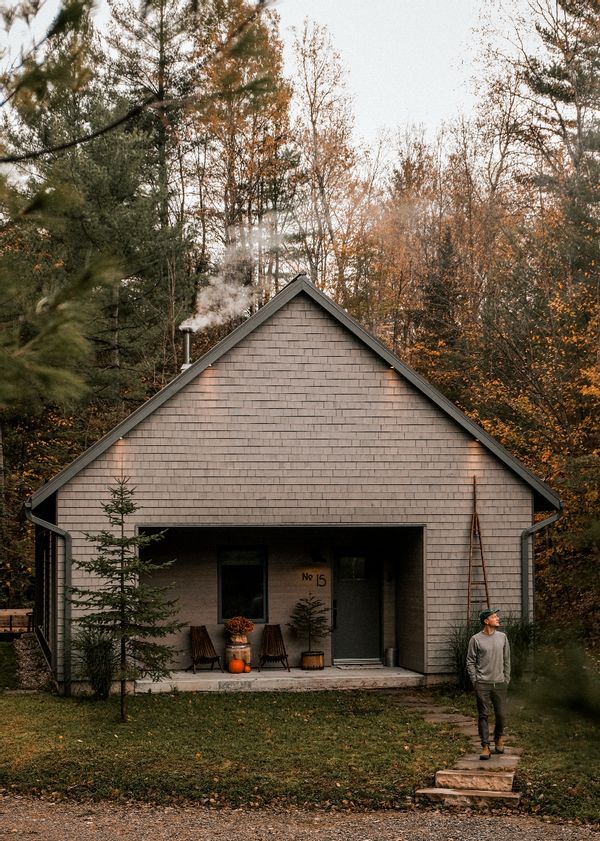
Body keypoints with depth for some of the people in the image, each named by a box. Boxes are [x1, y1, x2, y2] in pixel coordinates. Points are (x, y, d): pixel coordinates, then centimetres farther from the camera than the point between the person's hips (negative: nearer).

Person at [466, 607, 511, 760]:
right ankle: (485, 747, 3)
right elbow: (470, 662, 0)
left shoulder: (502, 637, 7)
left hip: (499, 683, 3)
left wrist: (506, 679, 8)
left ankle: (499, 738, 30)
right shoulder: (476, 639, -3)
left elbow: (507, 660, 13)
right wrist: (475, 681, -5)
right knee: (483, 715, -1)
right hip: (482, 684, -3)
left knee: (501, 714, 5)